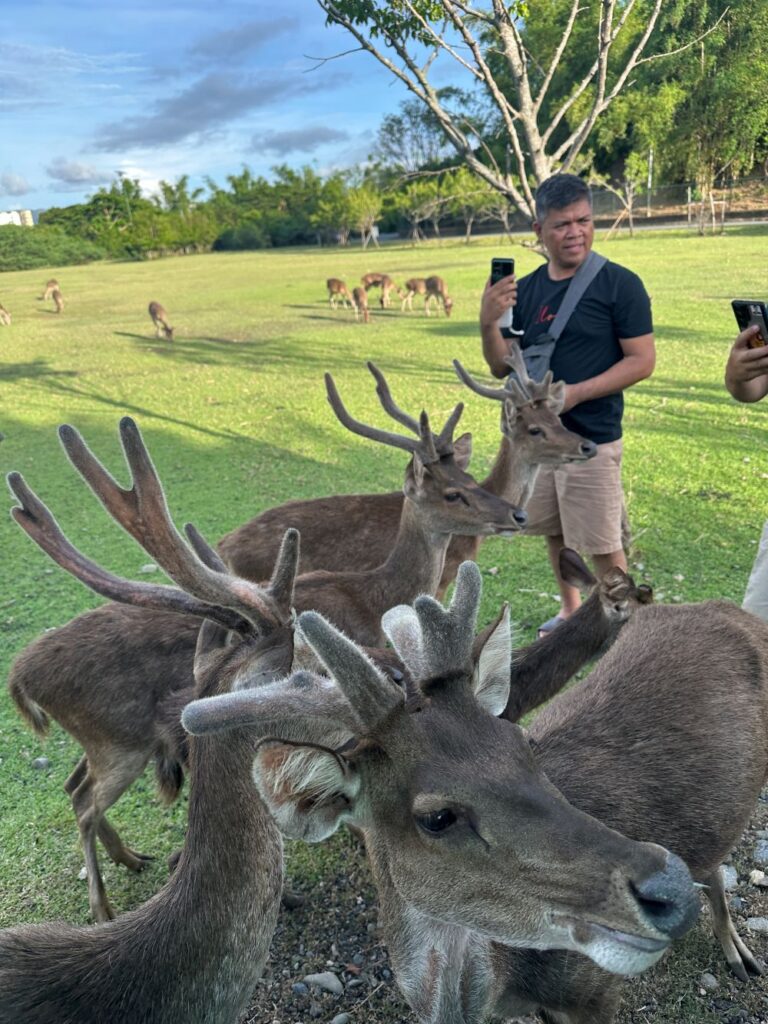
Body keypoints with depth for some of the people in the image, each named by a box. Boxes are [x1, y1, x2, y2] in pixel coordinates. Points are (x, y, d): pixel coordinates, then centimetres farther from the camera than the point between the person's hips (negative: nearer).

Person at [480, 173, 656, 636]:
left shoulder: (619, 284, -8)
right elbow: (502, 367, 6)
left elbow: (642, 361, -11)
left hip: (592, 441, -5)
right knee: (556, 532, 17)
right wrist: (488, 323, -14)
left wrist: (575, 393, -21)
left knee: (603, 544, 1)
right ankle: (571, 611, 36)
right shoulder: (525, 290, 7)